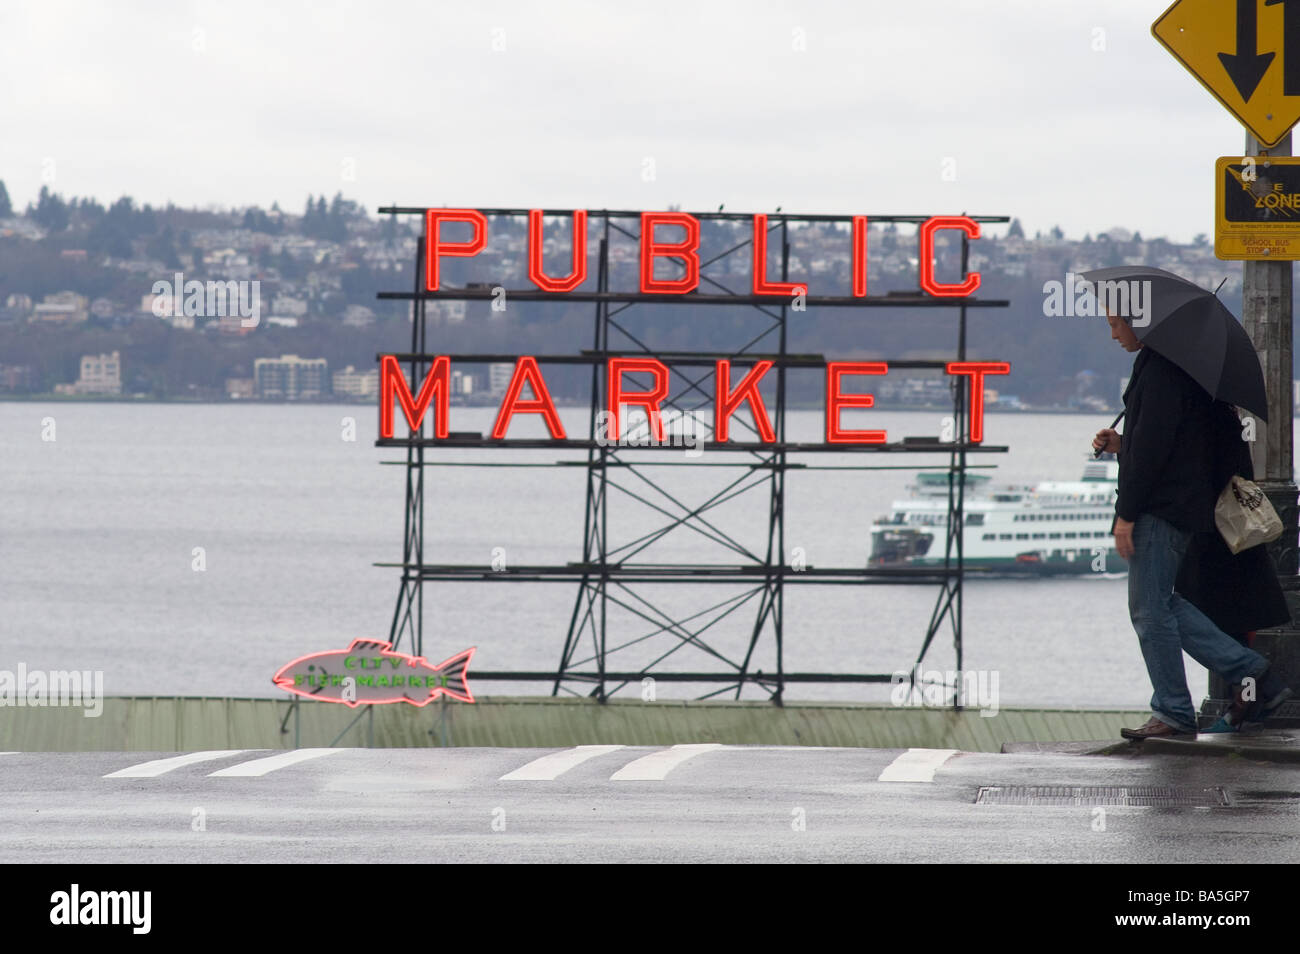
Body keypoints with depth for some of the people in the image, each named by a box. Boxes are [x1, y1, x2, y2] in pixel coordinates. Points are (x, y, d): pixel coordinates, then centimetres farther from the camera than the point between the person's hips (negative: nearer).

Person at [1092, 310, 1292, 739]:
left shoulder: (1159, 370, -17)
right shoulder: (1171, 364, 17)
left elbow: (1152, 446, -21)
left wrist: (1127, 514, -19)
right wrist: (1121, 445, 14)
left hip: (1162, 511, -11)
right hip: (1177, 509, 11)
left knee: (1150, 609, -4)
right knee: (1161, 605, 14)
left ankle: (1173, 712, 2)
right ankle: (1254, 673, 14)